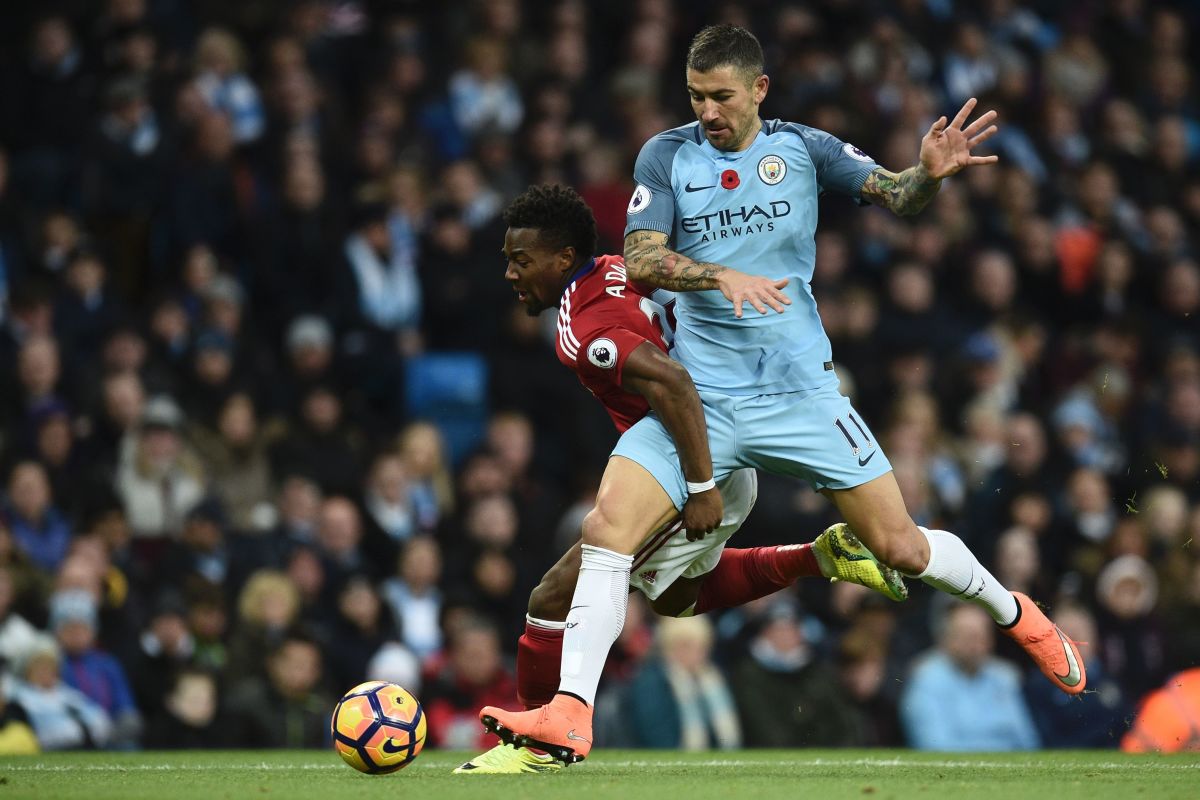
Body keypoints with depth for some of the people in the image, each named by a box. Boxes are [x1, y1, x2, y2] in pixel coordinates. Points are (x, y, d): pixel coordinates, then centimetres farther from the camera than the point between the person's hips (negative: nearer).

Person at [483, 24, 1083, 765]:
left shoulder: (801, 148, 3)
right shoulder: (667, 156, 2)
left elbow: (896, 195, -5)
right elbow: (640, 259, -8)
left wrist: (931, 172, -28)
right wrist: (722, 276, -25)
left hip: (800, 391, 0)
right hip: (698, 396, 0)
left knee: (901, 547, -1)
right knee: (606, 529, -19)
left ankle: (1015, 612, 28)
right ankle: (570, 715, -16)